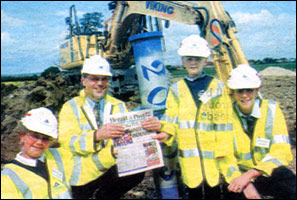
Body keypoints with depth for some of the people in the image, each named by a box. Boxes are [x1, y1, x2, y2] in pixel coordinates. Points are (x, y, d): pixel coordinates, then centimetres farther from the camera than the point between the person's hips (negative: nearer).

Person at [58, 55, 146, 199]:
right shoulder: (70, 108, -1)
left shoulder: (119, 106, 9)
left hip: (112, 169, 2)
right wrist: (97, 135, -37)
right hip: (82, 175, -1)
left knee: (136, 170, -24)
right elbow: (67, 141, -18)